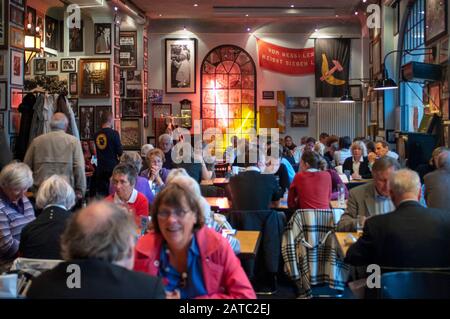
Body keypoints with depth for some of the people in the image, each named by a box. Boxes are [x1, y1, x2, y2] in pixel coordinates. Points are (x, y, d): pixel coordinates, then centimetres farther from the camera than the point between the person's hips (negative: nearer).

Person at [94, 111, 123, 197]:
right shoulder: (114, 133, -11)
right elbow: (120, 152, -11)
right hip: (112, 167, -5)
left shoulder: (97, 134, 4)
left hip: (100, 168, 5)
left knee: (101, 194, 8)